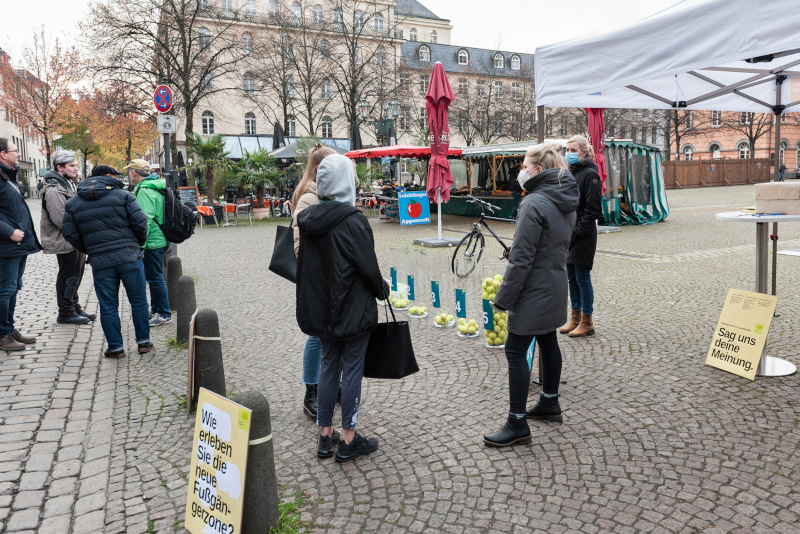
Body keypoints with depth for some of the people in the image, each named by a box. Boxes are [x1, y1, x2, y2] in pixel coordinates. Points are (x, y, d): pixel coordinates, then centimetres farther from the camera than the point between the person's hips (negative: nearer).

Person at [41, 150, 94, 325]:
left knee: (75, 278, 17)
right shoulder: (54, 190, -18)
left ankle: (75, 308, 29)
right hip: (66, 243, -10)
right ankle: (66, 313, 10)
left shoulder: (69, 185, 15)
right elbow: (61, 220, -24)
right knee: (67, 279, 0)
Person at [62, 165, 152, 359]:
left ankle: (115, 347, 14)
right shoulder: (122, 195, 0)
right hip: (129, 256, -2)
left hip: (100, 262, 2)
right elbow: (140, 222, -6)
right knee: (139, 301, 10)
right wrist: (139, 243, 11)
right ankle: (143, 342, 15)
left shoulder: (72, 203, 11)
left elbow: (70, 234, 8)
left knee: (108, 306, 10)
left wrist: (90, 251, 19)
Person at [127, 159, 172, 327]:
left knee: (155, 278, -3)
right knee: (153, 277, 20)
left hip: (152, 243, -11)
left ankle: (164, 314, 5)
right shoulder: (154, 186, 16)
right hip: (159, 239, 11)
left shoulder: (144, 191, -17)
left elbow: (145, 220, -25)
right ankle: (155, 310, 31)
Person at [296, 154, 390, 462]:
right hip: (353, 309, -6)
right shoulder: (352, 220, -18)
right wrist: (382, 289, 3)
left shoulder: (308, 218, 2)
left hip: (320, 307, 6)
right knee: (352, 369, 4)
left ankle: (325, 436, 24)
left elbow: (304, 263, 10)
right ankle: (349, 440, 14)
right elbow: (368, 267, -13)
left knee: (328, 365, 16)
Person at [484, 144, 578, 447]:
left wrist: (504, 297, -17)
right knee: (548, 343, 20)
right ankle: (549, 404, 36)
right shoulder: (565, 201, 9)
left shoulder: (535, 203, -21)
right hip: (555, 286, 10)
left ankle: (518, 424, 4)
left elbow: (521, 258, -23)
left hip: (533, 291, -10)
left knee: (516, 352, -3)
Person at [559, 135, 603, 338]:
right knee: (571, 278, 13)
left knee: (582, 278, -2)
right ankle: (575, 319, 24)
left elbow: (593, 209, -17)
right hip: (569, 234, 8)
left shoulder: (590, 174, -11)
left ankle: (587, 322, 9)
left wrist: (577, 232, -19)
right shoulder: (570, 172, 15)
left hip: (583, 236, -8)